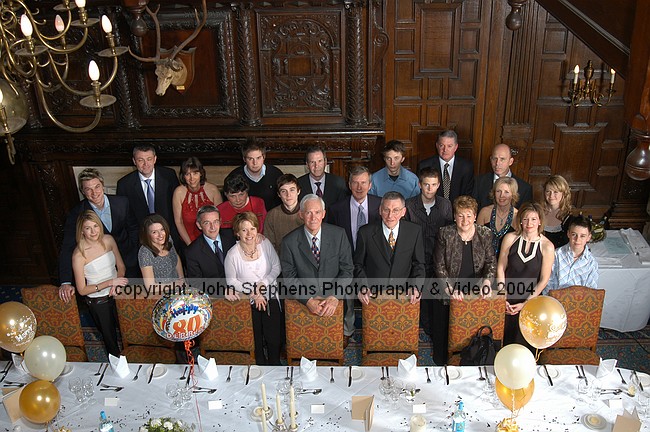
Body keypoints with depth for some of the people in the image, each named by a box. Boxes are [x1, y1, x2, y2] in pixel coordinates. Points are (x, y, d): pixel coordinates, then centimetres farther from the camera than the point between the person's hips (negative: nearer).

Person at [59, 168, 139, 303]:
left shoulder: (122, 202, -11)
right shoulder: (77, 214, -17)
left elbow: (133, 229, 4)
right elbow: (67, 248, -21)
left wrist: (134, 252, -5)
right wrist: (65, 282, -30)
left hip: (128, 263, 2)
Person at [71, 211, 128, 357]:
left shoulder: (108, 240, -8)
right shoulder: (79, 254, -21)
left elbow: (121, 266, 4)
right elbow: (82, 290, -16)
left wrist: (116, 284, -15)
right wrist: (109, 282, -24)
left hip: (116, 294, 4)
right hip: (98, 302, -3)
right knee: (110, 338, 14)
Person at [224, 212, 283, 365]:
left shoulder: (265, 244, -2)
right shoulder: (233, 254, -9)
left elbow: (276, 267, 5)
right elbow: (231, 280, -1)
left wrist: (263, 283, -10)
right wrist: (253, 294, -9)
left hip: (270, 296, 2)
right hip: (247, 301, -1)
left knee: (274, 338, -6)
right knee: (256, 340, -4)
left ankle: (275, 364, 19)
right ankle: (260, 363, 23)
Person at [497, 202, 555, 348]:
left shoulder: (547, 247, -9)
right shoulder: (510, 238, -5)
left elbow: (544, 280, -5)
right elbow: (500, 268, 0)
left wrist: (525, 303, -6)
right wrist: (502, 298, -4)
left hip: (531, 301, -1)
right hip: (507, 299, 1)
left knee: (522, 343, 6)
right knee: (502, 338, 9)